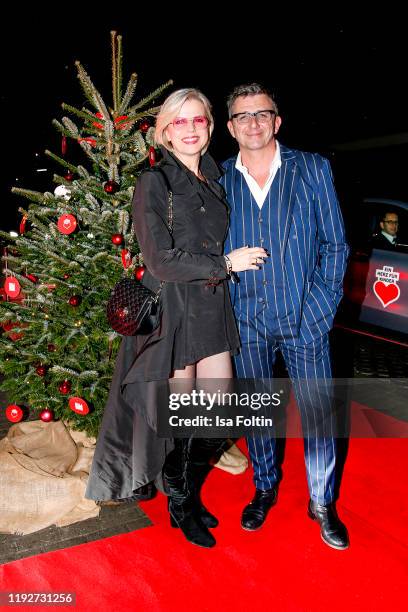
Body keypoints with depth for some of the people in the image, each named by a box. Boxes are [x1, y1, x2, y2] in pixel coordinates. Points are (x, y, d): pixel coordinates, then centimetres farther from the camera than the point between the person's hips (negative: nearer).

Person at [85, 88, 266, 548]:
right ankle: (179, 508, 33)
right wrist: (226, 263, -15)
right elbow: (161, 260, -16)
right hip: (170, 313, -6)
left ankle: (191, 492, 37)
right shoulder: (153, 182, -9)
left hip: (212, 310, 6)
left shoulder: (215, 180, 12)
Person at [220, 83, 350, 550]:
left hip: (304, 319, -1)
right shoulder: (218, 179, 3)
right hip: (247, 321, 2)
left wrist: (320, 308, -9)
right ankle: (265, 489, 38)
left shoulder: (312, 169, 0)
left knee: (317, 416, 7)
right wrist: (226, 310, -2)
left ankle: (322, 503, 29)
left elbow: (334, 244, 0)